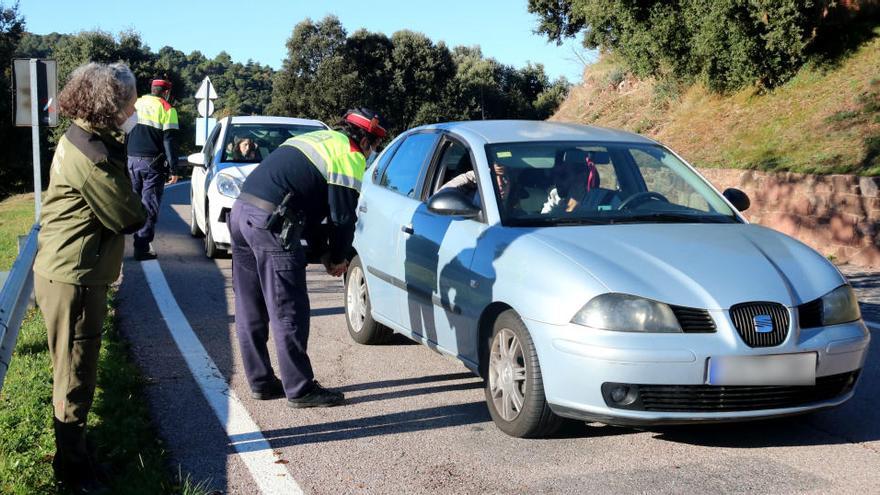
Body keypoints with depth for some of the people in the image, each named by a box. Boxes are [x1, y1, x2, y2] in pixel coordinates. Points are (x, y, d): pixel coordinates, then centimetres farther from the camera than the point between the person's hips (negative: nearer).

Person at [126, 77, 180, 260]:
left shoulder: (135, 105, 12)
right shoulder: (166, 109, -5)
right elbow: (169, 142, -10)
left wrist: (123, 161, 20)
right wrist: (173, 169, -8)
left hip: (132, 161, 5)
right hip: (152, 163, -5)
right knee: (149, 206, -3)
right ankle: (142, 247, -7)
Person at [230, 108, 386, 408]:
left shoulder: (317, 139, 27)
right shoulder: (350, 157, 0)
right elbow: (343, 217, -3)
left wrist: (323, 252, 25)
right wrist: (337, 258, 14)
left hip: (240, 212, 9)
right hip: (270, 224, -9)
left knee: (250, 310, 14)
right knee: (288, 312, -1)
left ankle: (261, 382, 25)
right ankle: (300, 390, 6)